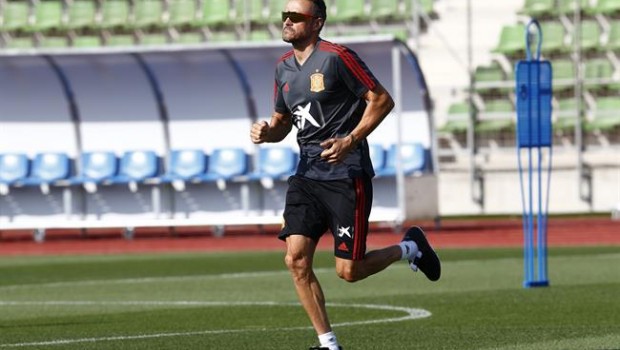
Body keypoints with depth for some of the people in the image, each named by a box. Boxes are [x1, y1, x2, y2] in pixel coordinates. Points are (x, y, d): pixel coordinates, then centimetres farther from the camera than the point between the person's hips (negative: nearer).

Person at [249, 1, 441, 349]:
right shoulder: (284, 68, 12)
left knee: (348, 271, -5)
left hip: (346, 174, -7)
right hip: (307, 174, 7)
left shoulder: (337, 58, -10)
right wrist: (267, 132, 0)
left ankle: (409, 248, 23)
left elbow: (382, 100, -9)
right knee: (296, 259, -9)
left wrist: (350, 141, -18)